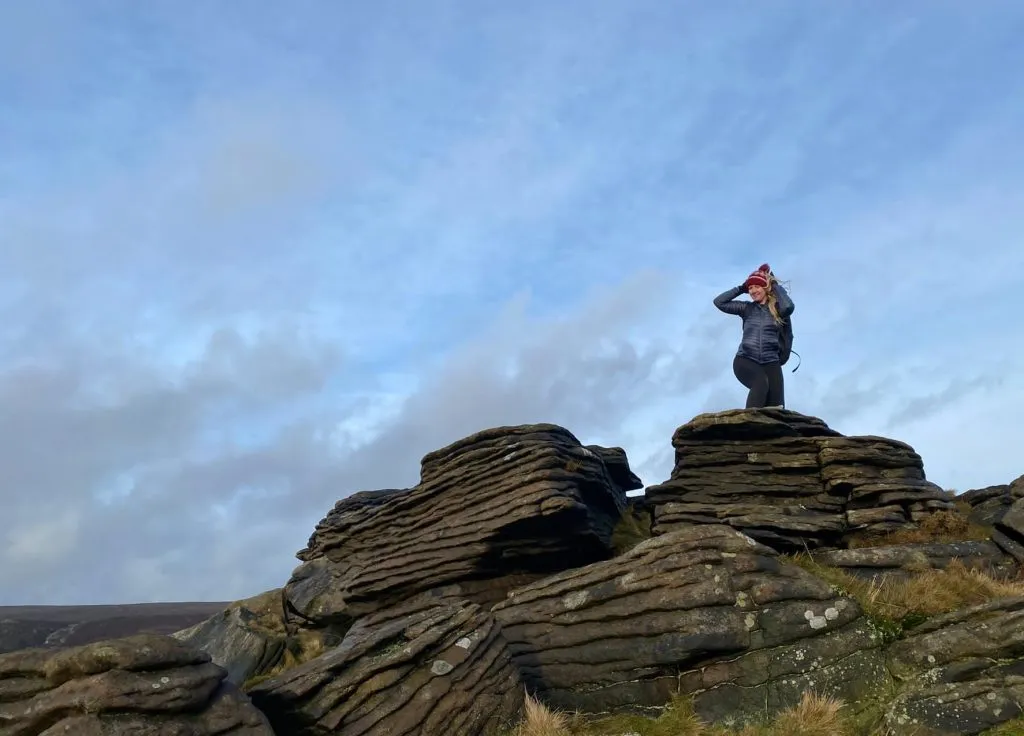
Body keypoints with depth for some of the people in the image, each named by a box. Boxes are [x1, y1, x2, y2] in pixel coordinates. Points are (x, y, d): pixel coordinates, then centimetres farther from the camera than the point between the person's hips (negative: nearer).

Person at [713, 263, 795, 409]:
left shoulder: (777, 309, 9)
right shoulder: (747, 308, 12)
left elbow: (788, 306, -14)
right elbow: (719, 302, 8)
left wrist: (775, 285, -1)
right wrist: (741, 288, 9)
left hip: (770, 362, 1)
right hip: (745, 359, -1)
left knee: (776, 407, -13)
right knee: (761, 382, -34)